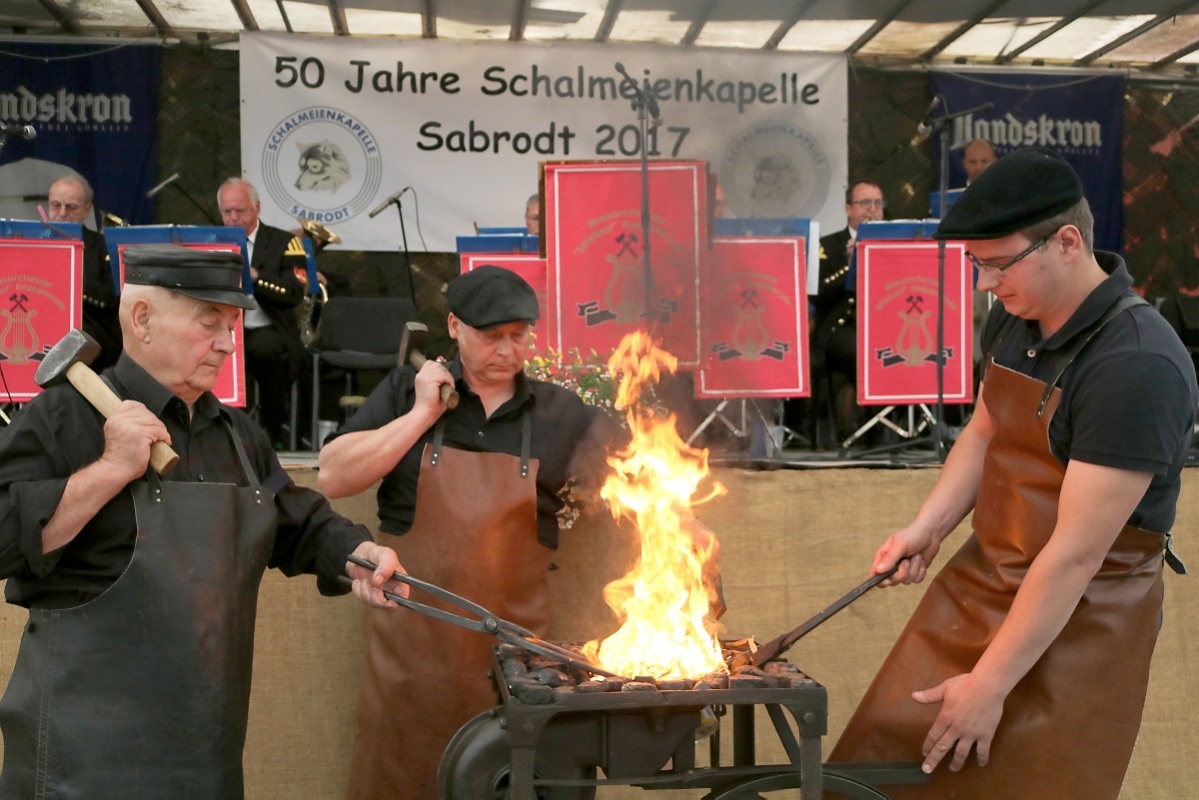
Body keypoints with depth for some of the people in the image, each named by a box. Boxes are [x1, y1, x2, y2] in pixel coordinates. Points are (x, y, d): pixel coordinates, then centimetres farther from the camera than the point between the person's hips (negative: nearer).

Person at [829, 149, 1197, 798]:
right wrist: (926, 529, -1)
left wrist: (989, 685, -20)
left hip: (1079, 617, -7)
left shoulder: (1138, 366, -27)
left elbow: (1076, 554, -25)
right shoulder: (1015, 320, -1)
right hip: (983, 577, 7)